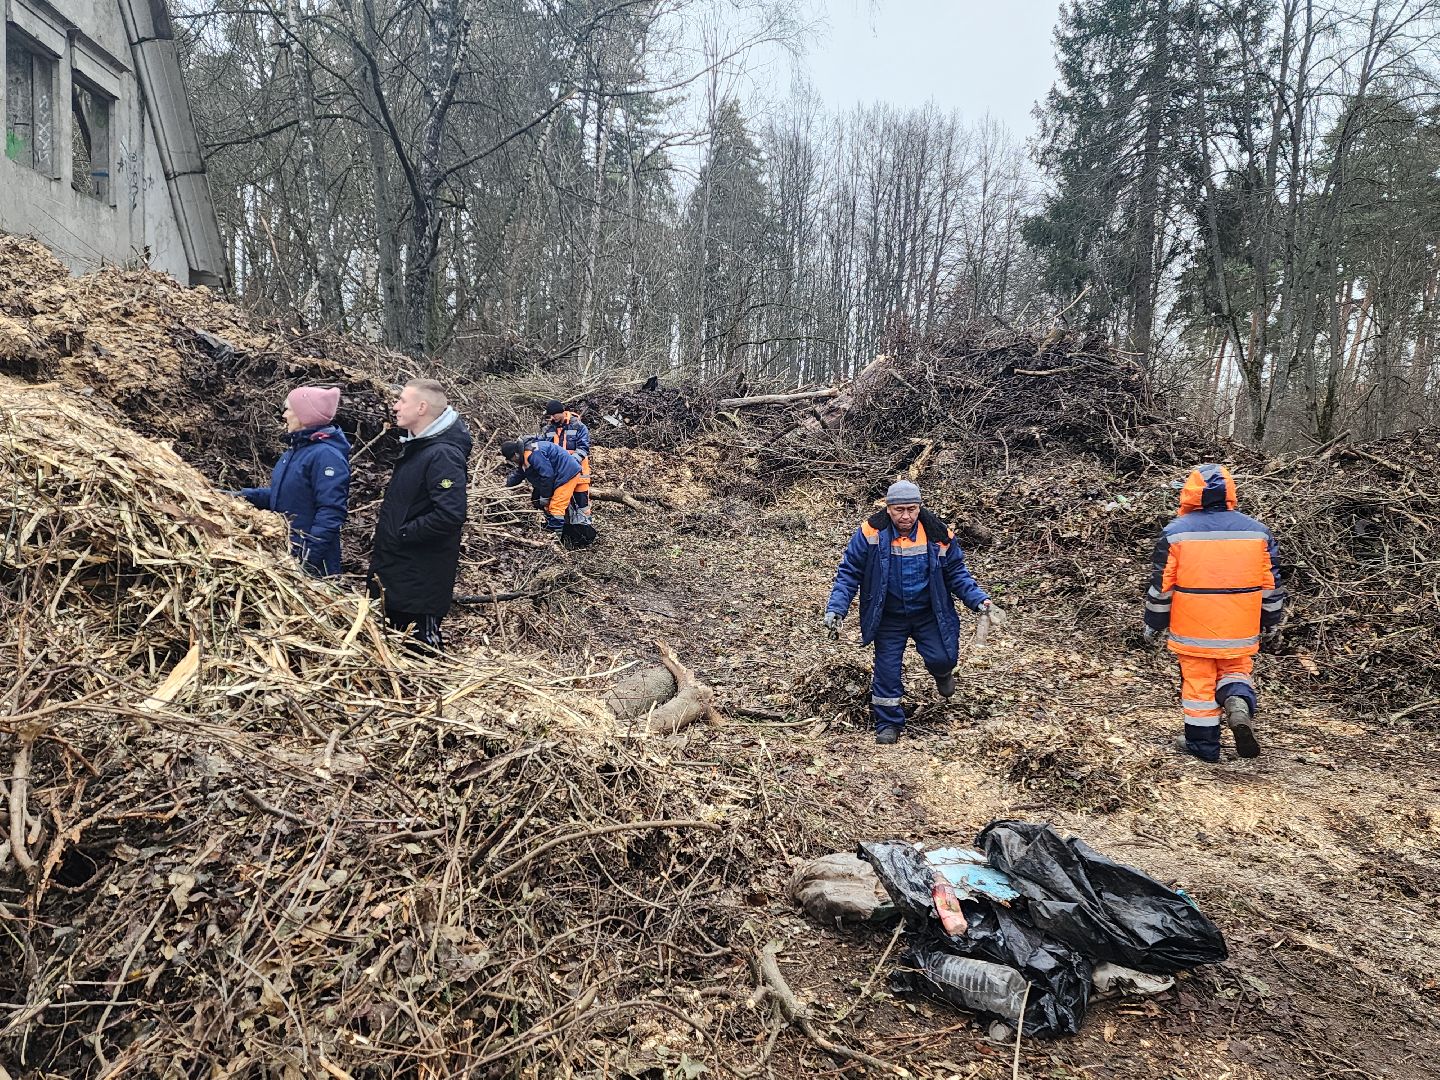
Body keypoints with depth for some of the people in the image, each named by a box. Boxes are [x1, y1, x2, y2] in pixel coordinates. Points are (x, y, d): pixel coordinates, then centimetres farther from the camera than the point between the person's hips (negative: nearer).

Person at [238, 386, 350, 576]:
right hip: (284, 550, 9)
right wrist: (248, 495, 9)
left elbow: (331, 512, -26)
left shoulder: (327, 455, -20)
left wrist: (309, 555, -29)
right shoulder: (296, 448, 11)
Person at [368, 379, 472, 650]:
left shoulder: (443, 455, -22)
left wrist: (402, 533, -22)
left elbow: (450, 514, -33)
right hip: (397, 571, 10)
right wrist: (387, 529, 12)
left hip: (421, 580, -10)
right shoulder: (416, 445, 11)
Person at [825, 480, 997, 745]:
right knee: (887, 669, 2)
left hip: (929, 614, 1)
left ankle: (942, 673, 28)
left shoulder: (938, 534, -11)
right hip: (888, 617, -1)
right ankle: (888, 724, 22)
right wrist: (836, 608, -19)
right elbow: (849, 573, -10)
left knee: (942, 659, -11)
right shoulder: (871, 534, -17)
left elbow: (956, 573, 2)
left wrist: (979, 600, -10)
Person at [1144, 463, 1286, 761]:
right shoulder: (1257, 531, -1)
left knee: (1198, 682, 9)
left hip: (1192, 629, -2)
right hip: (1239, 631, 2)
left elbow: (1161, 585, -5)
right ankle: (1239, 703, -11)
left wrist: (1153, 625, 6)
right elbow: (1271, 584, 6)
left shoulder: (1175, 532, -9)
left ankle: (1202, 743, 16)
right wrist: (1272, 623, 19)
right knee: (1235, 671, 19)